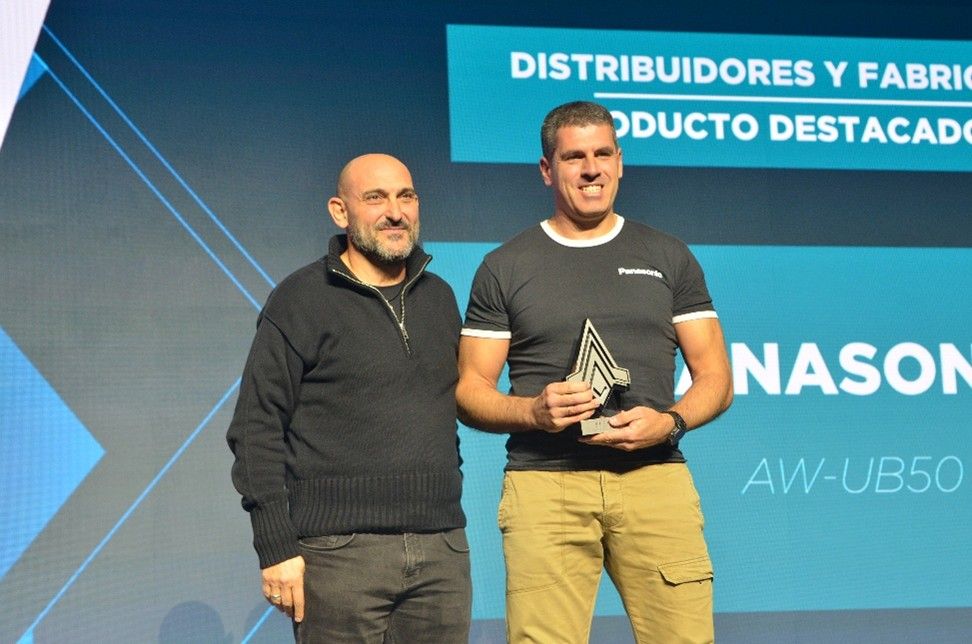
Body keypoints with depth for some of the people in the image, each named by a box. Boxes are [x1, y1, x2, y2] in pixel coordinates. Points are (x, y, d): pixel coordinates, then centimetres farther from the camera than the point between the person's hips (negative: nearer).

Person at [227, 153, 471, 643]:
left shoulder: (439, 298, 15)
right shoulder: (300, 299, -1)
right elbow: (256, 429, -5)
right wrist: (276, 547, -11)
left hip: (442, 548, 5)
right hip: (340, 550, -5)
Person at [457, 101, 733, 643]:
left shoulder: (669, 257, 15)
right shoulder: (505, 267, 12)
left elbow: (716, 379, 13)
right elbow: (471, 390, 10)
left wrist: (669, 421, -7)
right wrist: (533, 410, -10)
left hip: (655, 477, 1)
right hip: (544, 485, -1)